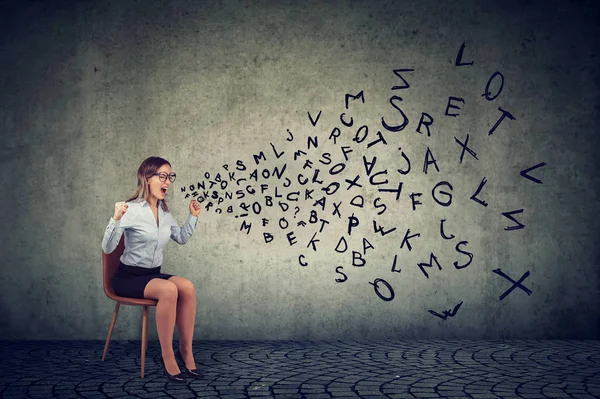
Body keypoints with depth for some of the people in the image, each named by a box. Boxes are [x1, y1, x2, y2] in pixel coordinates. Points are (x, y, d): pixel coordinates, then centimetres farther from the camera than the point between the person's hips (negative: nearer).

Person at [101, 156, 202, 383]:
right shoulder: (131, 209, -15)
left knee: (187, 287, -24)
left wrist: (193, 217, 9)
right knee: (168, 289, -34)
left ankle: (186, 351, -14)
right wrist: (116, 219, -33)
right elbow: (107, 248, -20)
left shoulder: (164, 212, 6)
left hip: (153, 274, 6)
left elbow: (181, 239, 20)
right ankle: (167, 356, -23)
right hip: (128, 277, -6)